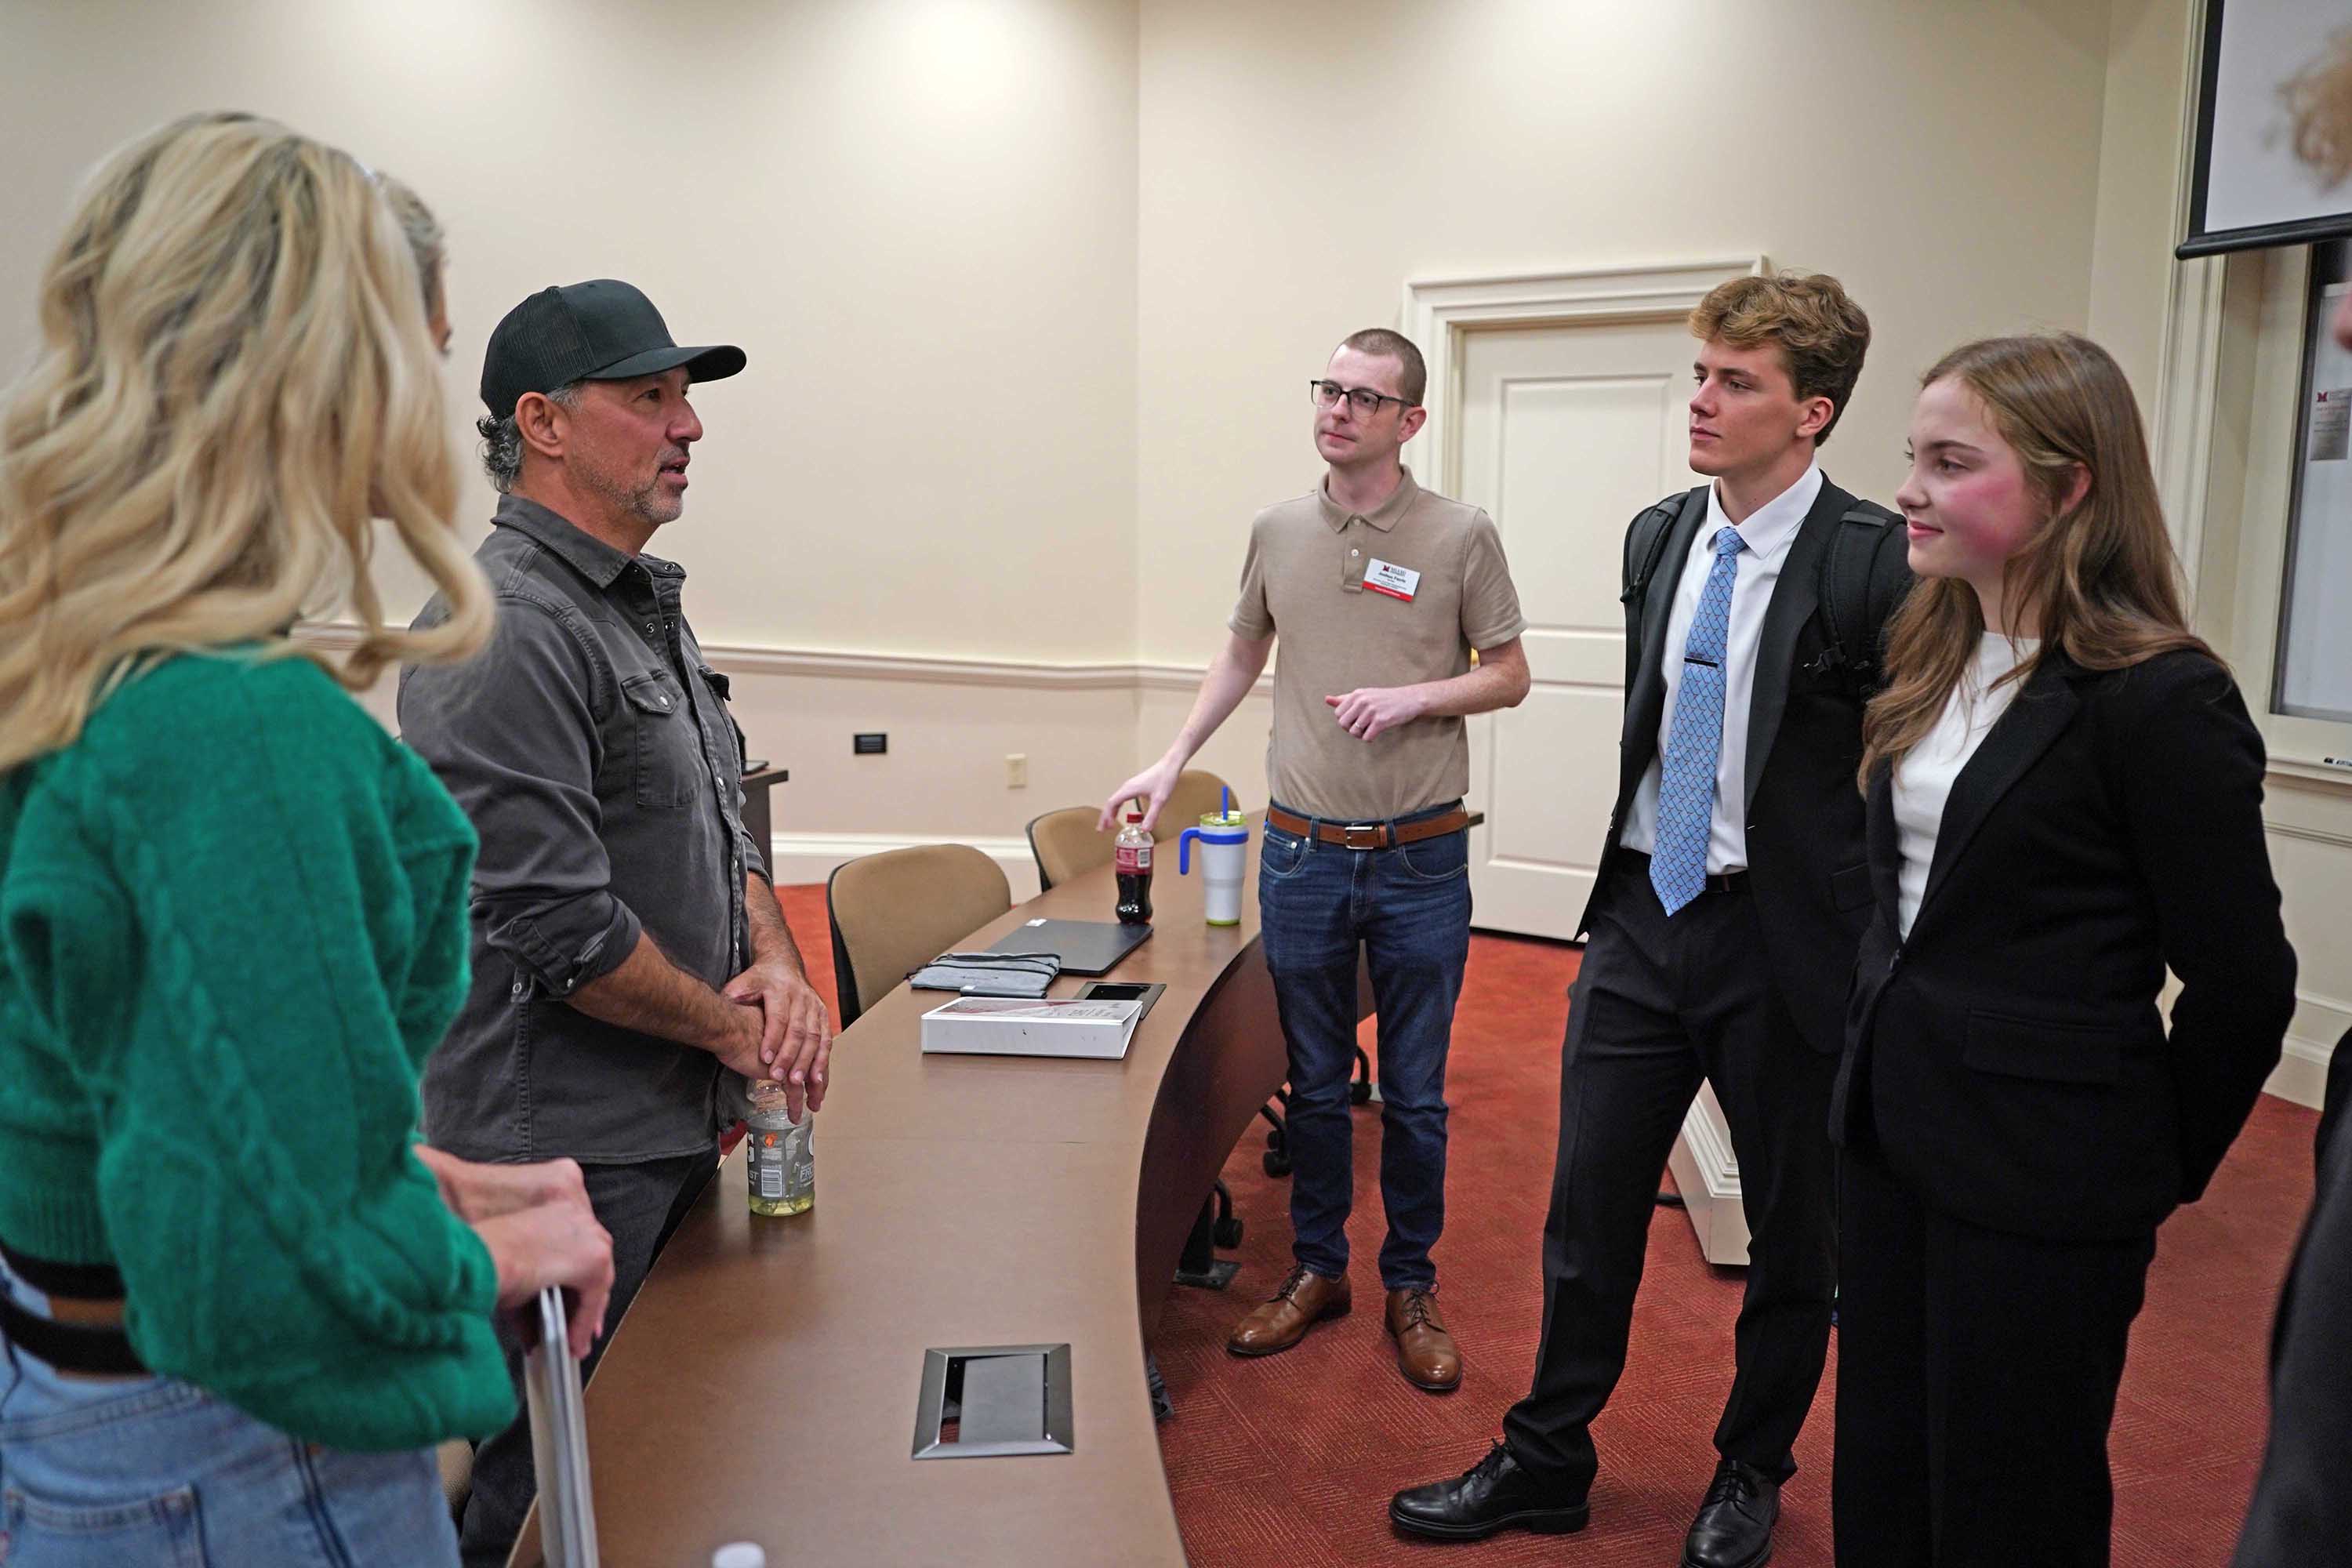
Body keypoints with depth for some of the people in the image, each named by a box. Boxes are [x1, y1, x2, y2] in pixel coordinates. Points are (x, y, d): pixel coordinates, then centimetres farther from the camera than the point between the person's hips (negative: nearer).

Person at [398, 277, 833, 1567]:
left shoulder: (646, 604, 12)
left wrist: (776, 965, -2)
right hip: (561, 1157, -9)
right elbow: (554, 923, -24)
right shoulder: (508, 627, -20)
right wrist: (735, 1027, -12)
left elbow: (721, 824, 16)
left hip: (676, 1126, 9)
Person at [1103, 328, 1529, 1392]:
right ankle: (1316, 1269, 30)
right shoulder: (1278, 531, 4)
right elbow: (1243, 654, 17)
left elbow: (1508, 676, 3)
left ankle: (1411, 1285, 27)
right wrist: (1172, 761, 10)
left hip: (1421, 861, -2)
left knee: (1415, 1095, 9)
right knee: (1314, 1086, 14)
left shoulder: (1461, 536, -4)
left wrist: (1413, 697, -15)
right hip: (1303, 854, 2)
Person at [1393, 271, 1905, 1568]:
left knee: (1794, 1234, 15)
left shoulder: (1874, 564, -15)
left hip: (1789, 940, -5)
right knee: (1589, 1212, 13)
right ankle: (1546, 1463, 32)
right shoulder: (1657, 538, 6)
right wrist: (1637, 871, 16)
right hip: (1645, 915, 5)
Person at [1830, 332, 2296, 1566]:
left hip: (2043, 1176, -7)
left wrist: (2157, 1166, -1)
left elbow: (2242, 981, -13)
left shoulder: (2160, 700, -18)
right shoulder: (1931, 663, 5)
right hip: (1892, 1128, 7)